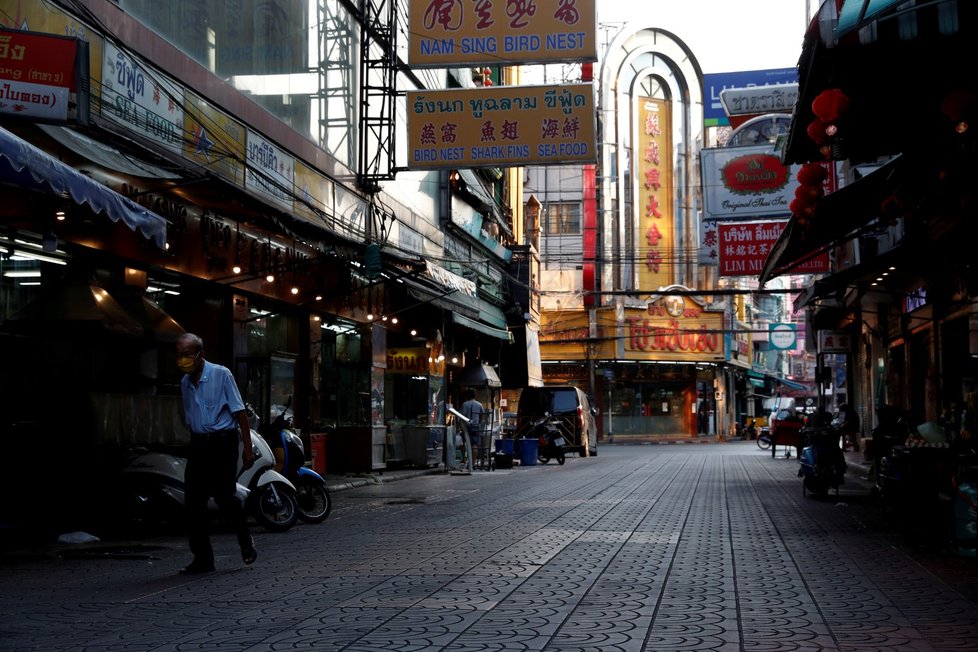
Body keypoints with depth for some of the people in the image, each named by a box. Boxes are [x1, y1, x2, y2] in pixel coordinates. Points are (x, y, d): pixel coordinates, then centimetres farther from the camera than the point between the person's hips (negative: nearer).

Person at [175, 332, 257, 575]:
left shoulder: (221, 375, -7)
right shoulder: (185, 382, 11)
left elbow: (239, 412, -8)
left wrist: (247, 448, -11)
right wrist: (193, 446, 18)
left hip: (222, 442, -6)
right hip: (198, 444, 6)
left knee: (224, 496, -10)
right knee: (194, 504, 0)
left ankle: (246, 541, 17)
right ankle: (203, 559, 7)